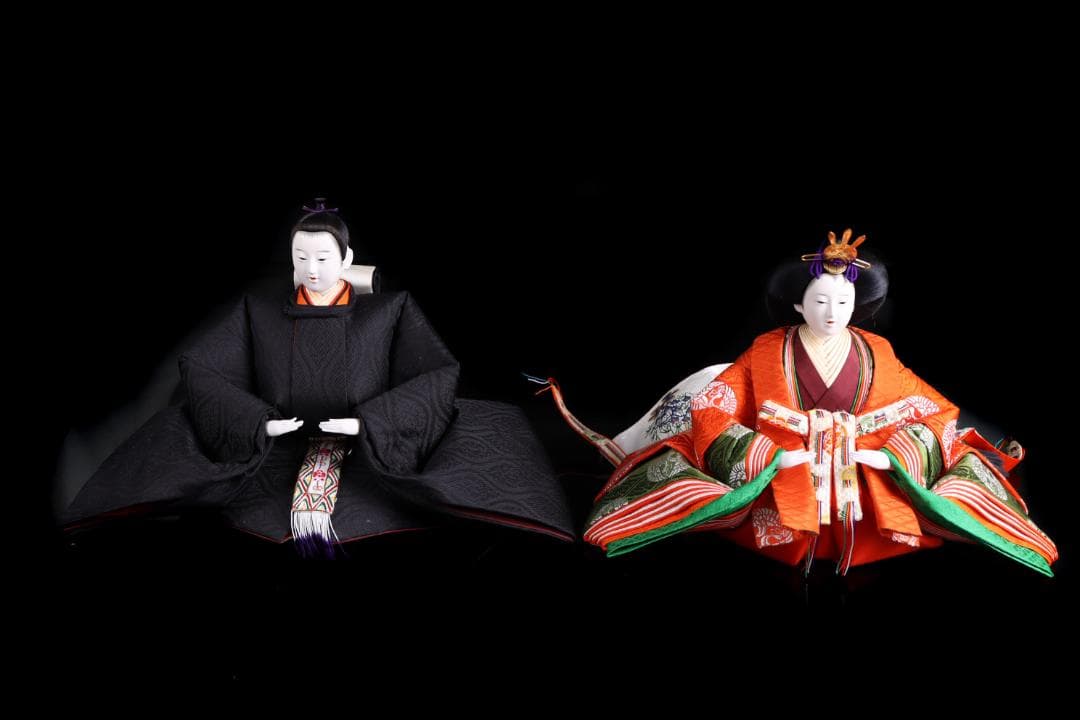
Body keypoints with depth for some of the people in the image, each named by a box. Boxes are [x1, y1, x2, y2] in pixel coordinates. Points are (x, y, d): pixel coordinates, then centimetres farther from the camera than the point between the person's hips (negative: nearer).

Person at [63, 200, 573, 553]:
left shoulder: (389, 311, 4)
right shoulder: (260, 312, 9)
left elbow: (439, 374, -7)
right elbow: (199, 367, 1)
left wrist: (369, 421, -19)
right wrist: (258, 421, -14)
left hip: (370, 452, -1)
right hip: (281, 452, 2)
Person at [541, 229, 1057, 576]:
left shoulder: (876, 354, 7)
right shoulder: (767, 352, 3)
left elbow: (933, 414, 6)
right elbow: (714, 411, -5)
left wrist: (884, 455, -13)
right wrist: (776, 456, -18)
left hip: (866, 482, 2)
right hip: (778, 478, -1)